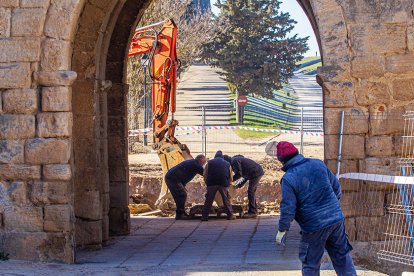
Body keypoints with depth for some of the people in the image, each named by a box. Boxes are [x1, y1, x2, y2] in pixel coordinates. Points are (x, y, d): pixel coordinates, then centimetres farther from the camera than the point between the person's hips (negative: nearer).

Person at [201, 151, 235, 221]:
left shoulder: (209, 162, 19)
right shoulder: (227, 164, 23)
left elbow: (205, 175, 11)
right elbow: (230, 177, 19)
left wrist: (207, 183, 18)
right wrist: (228, 185, 27)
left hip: (211, 183, -1)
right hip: (223, 183, 1)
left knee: (208, 200, 1)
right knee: (226, 199, 9)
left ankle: (204, 216, -2)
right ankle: (230, 215, 8)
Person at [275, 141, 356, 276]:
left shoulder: (288, 179, -14)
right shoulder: (318, 164, 1)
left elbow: (288, 208, -15)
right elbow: (336, 186, 10)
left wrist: (282, 230, -4)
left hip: (314, 227, -5)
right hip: (336, 219, 5)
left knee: (310, 264, 10)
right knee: (342, 256, 17)